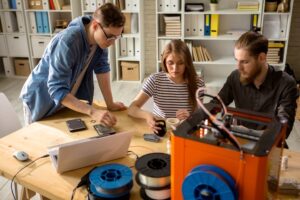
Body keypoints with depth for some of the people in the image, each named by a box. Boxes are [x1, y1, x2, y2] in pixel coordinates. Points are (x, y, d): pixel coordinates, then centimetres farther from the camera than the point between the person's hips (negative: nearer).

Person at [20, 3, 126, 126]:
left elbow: (102, 69, -9)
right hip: (42, 100, -5)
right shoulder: (67, 42, -35)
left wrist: (110, 104, -13)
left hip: (70, 98, 6)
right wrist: (92, 112, -47)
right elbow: (57, 90, -38)